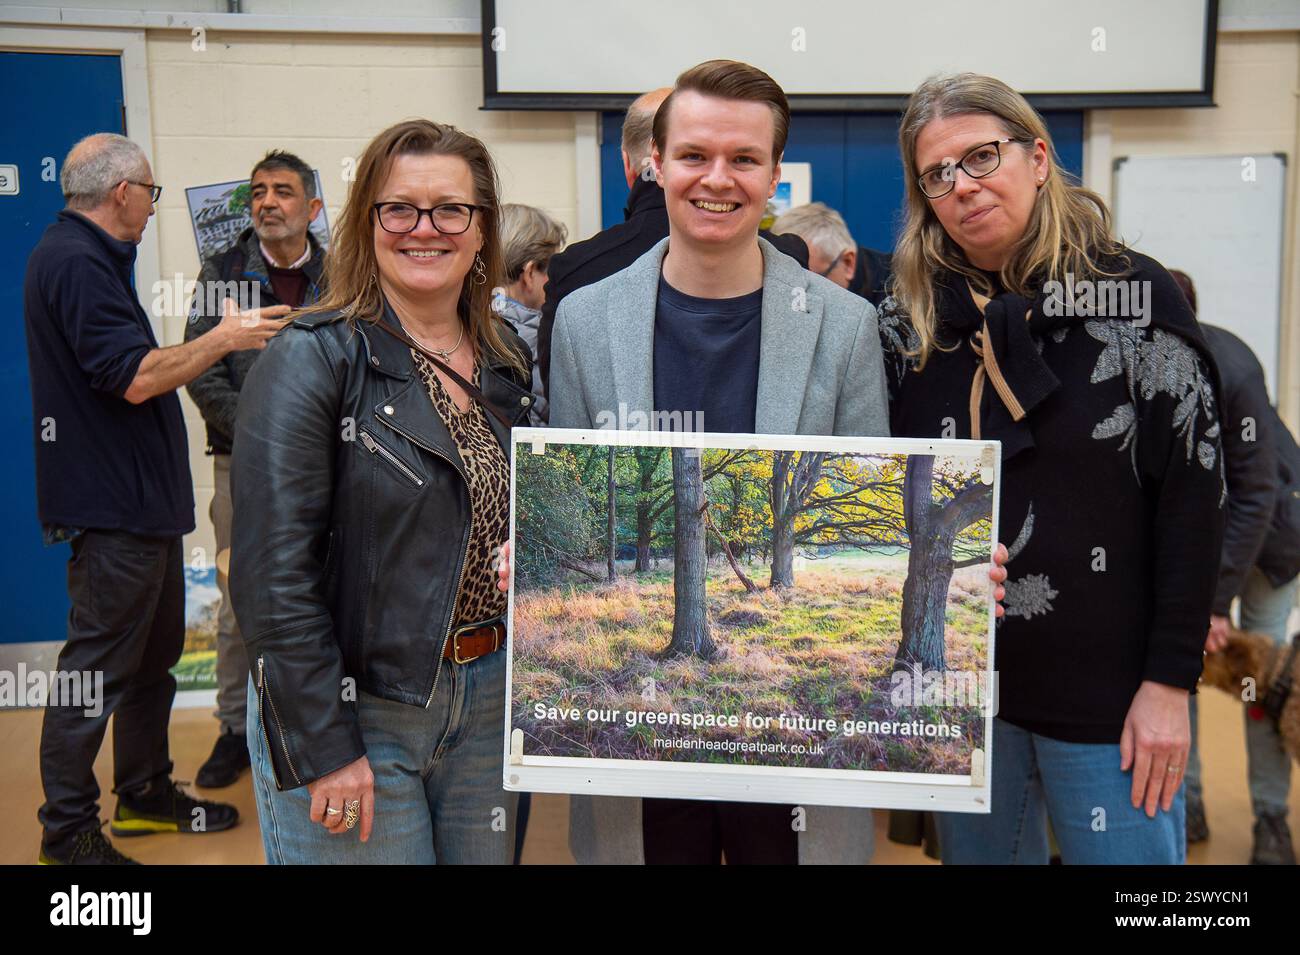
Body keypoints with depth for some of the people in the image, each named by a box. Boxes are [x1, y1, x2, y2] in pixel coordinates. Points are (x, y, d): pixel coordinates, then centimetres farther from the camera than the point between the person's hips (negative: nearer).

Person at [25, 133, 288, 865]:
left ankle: (146, 793, 31)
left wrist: (219, 341, 20)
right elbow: (135, 377, -23)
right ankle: (68, 830, 10)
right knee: (97, 671, -2)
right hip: (112, 506, -11)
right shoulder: (75, 262, -16)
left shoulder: (91, 257, 17)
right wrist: (222, 339, -14)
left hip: (141, 501, 11)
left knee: (154, 656, 18)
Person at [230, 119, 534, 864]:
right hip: (357, 713, -5)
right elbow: (275, 575, -17)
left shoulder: (511, 360, 6)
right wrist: (323, 748, -17)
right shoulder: (311, 362, -13)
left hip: (489, 699, 6)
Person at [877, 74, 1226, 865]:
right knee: (975, 850, 17)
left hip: (1111, 697, -3)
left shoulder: (1136, 298, -6)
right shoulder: (907, 323, 2)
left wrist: (1170, 682, -10)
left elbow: (1193, 495, -7)